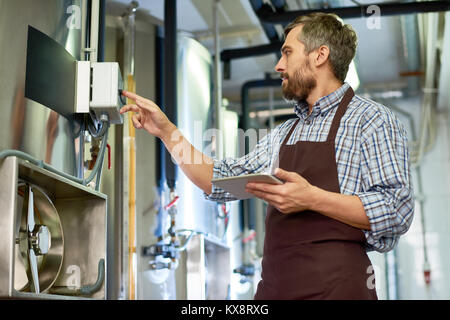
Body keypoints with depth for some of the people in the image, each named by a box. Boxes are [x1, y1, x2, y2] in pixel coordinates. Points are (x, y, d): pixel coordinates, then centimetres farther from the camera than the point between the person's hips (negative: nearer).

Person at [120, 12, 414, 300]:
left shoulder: (372, 120, -4)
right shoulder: (282, 135, 19)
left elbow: (397, 212, -13)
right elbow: (221, 183, 18)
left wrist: (312, 199, -21)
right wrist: (166, 130, 14)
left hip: (333, 287, -6)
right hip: (273, 285, 7)